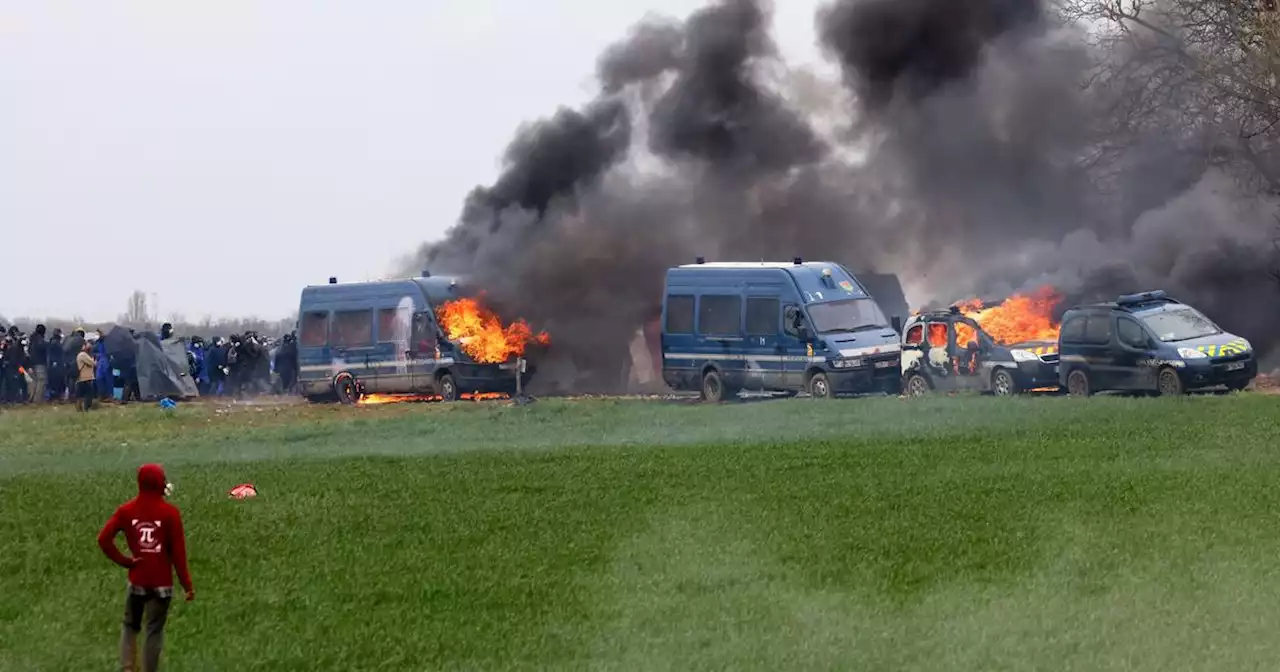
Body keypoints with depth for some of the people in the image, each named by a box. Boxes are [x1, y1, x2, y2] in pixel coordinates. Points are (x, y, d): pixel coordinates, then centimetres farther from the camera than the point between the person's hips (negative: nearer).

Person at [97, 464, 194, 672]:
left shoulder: (126, 511, -3)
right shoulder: (170, 513, -11)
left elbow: (104, 539, -11)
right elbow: (178, 552, -9)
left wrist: (124, 561, -3)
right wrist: (187, 585, -3)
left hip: (137, 580, 2)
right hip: (161, 582, -2)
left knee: (130, 626, 15)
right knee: (154, 631, 4)